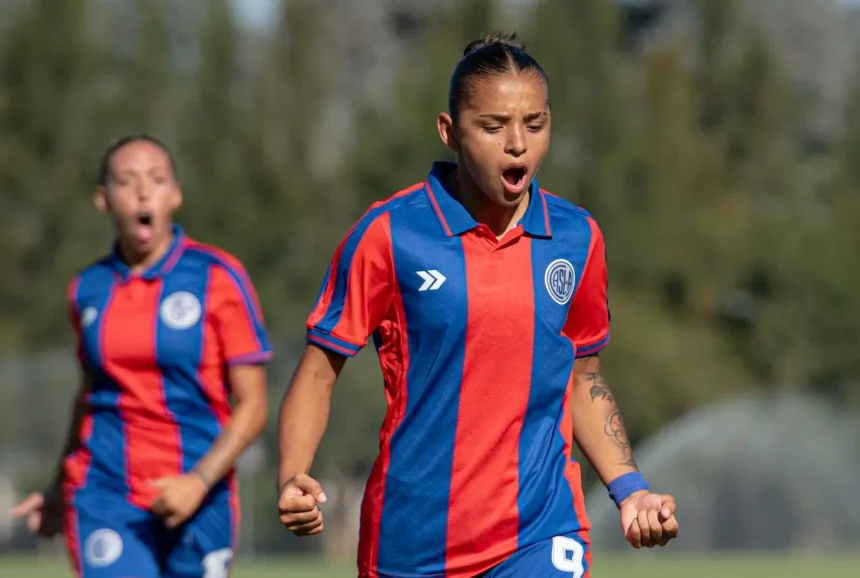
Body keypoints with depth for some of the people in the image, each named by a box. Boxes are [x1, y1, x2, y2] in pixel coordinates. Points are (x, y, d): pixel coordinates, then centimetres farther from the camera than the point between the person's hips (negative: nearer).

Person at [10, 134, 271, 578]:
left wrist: (199, 481, -17)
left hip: (197, 501, -1)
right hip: (105, 497, 1)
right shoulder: (88, 290, 7)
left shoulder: (218, 278, -3)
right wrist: (59, 488, 27)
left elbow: (252, 406, -4)